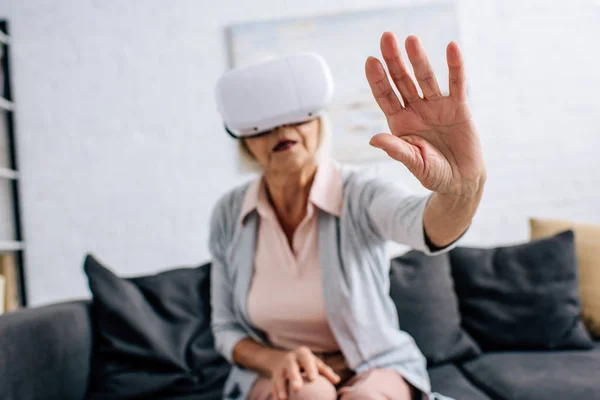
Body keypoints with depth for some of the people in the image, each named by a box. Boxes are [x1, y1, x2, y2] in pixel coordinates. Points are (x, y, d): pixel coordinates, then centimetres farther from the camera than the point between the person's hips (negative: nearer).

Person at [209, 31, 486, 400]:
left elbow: (431, 229, -39)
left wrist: (463, 187, -61)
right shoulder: (229, 214, -7)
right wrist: (276, 360, -19)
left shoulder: (359, 194, -16)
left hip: (375, 369, -1)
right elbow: (227, 328, 1)